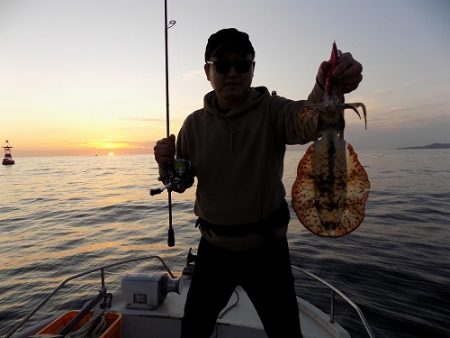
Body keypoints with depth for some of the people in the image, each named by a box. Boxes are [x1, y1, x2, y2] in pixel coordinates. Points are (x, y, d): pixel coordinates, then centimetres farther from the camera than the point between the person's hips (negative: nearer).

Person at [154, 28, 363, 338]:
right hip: (214, 247, 3)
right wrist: (166, 166, -17)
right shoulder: (194, 124, -1)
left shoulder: (271, 110, -10)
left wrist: (326, 89, -53)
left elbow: (305, 119, -32)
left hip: (267, 248, -2)